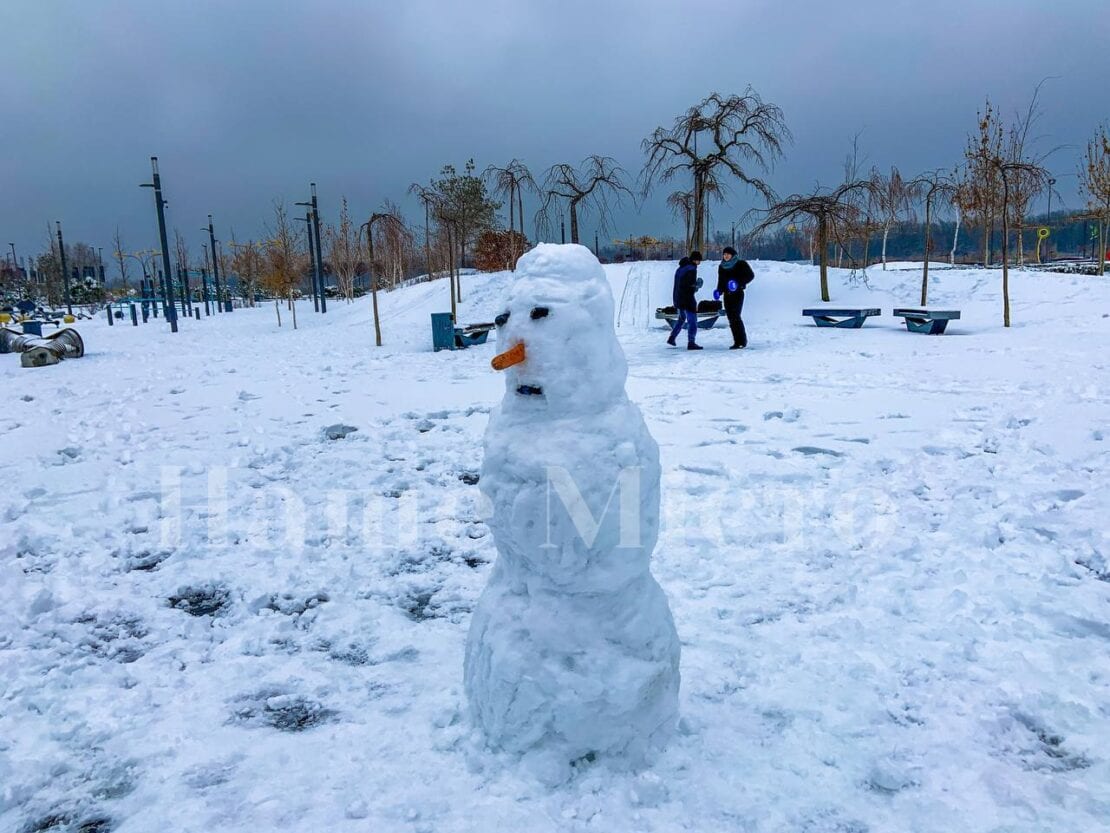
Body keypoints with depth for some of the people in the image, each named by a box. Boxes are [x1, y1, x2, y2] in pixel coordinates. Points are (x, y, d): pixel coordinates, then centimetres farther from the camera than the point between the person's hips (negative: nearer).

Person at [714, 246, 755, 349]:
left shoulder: (740, 264, -2)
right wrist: (719, 291, 1)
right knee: (731, 318, 3)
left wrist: (739, 283, -19)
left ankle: (742, 342, -11)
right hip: (727, 295, 6)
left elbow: (750, 275, -5)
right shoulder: (721, 267, 15)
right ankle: (737, 342, 7)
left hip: (737, 294, -6)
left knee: (735, 317, -16)